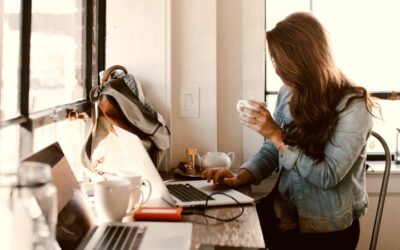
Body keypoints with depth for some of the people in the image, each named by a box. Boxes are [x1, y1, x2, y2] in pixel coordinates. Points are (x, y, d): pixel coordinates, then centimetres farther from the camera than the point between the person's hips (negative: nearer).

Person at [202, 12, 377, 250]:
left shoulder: (352, 105, -15)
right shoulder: (288, 94, 2)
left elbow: (328, 176, -20)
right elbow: (270, 151, 7)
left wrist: (276, 134, -22)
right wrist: (240, 177, -12)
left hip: (328, 228, -5)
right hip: (286, 215, 5)